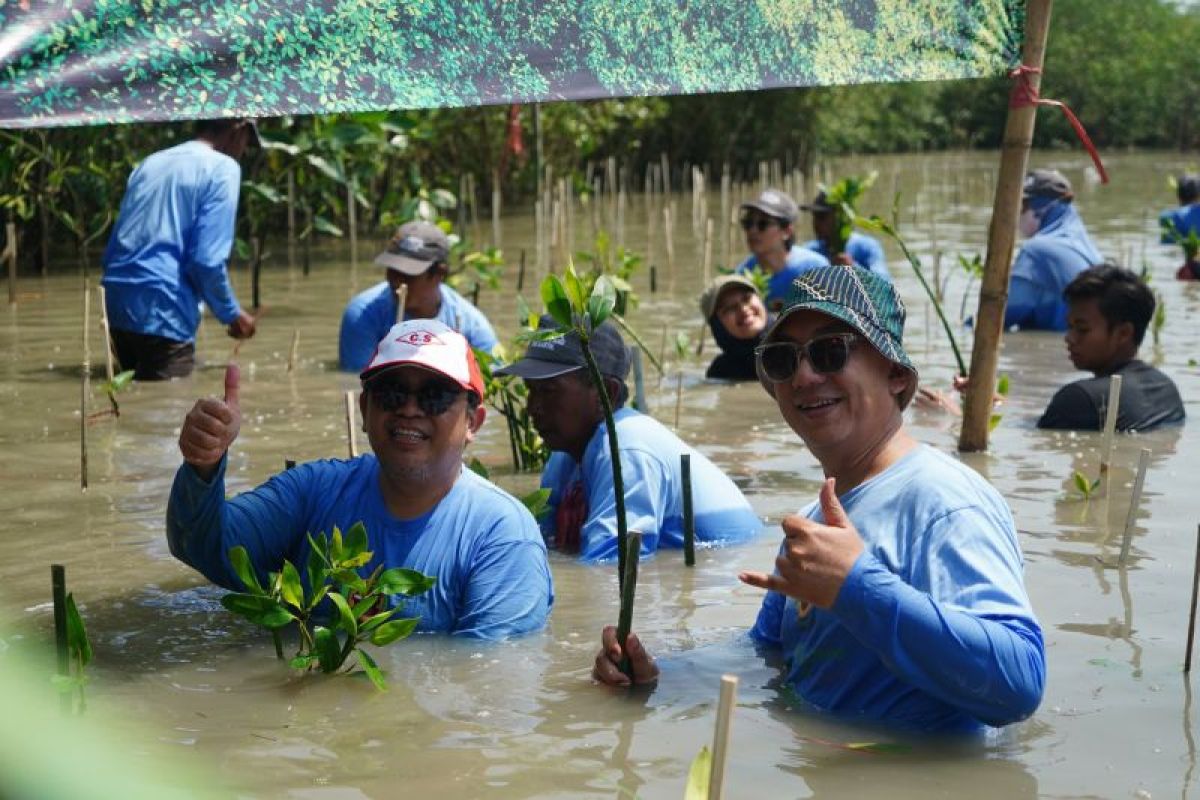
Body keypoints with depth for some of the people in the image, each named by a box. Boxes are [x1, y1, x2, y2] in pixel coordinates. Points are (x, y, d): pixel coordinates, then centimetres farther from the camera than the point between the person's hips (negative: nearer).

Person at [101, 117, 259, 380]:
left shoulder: (150, 163, 20)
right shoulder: (223, 168, -2)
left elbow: (113, 250, 21)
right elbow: (207, 259, -12)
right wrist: (232, 314, 1)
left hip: (117, 308, 8)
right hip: (164, 312, -8)